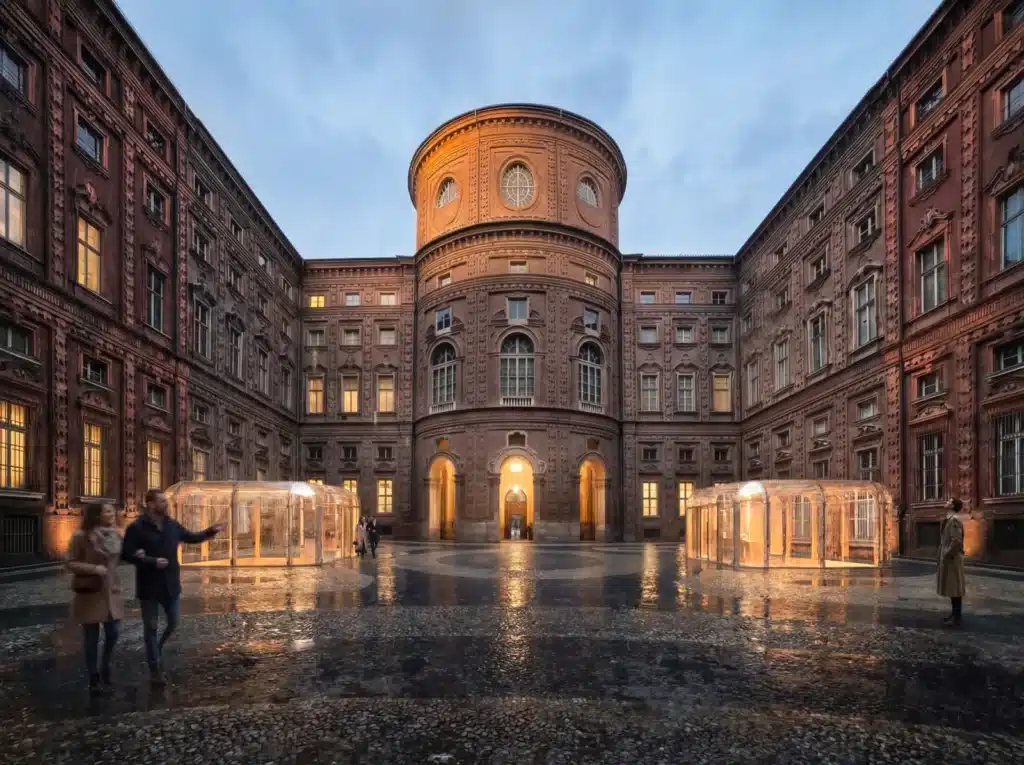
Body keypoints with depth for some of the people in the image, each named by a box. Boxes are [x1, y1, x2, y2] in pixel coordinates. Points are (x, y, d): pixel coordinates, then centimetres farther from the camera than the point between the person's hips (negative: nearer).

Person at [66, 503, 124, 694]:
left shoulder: (115, 536, 3)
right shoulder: (81, 536, -15)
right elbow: (70, 564, -11)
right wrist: (93, 568, -24)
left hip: (111, 592, 5)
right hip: (89, 593, -5)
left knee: (113, 633, 8)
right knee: (92, 639, 5)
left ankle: (105, 670, 31)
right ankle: (94, 680, 20)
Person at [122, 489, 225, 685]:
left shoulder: (172, 525, 5)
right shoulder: (137, 528, -12)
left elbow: (192, 537, 17)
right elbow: (126, 554, -14)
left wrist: (211, 531, 4)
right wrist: (152, 561, -21)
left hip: (171, 584, 5)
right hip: (149, 586, -5)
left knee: (173, 622, 12)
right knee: (151, 628, 5)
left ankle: (158, 648, 40)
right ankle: (155, 670, 14)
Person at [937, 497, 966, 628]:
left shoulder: (954, 520, -16)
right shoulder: (949, 520, 15)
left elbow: (956, 541, -23)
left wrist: (947, 556, -19)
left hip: (952, 559, -10)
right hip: (947, 558, 10)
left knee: (954, 587, -5)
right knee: (951, 587, 15)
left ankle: (957, 617, 0)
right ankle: (955, 614, 22)